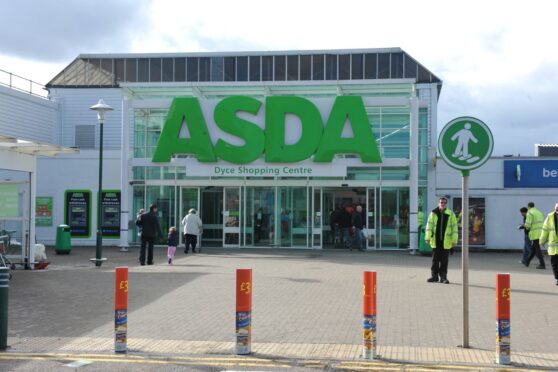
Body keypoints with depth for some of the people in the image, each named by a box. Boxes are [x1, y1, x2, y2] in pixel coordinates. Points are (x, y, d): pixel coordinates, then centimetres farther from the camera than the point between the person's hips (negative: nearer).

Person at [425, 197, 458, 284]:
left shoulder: (451, 214, 2)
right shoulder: (433, 213, 3)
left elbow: (454, 227, 2)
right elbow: (429, 226, 2)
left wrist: (454, 240, -4)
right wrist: (428, 237, -7)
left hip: (446, 242, -1)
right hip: (435, 241, 1)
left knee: (444, 260, 4)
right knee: (435, 260, 7)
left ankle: (443, 277, 11)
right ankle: (434, 276, 16)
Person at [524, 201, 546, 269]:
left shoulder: (530, 213, -9)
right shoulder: (539, 212, 17)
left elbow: (527, 225, -15)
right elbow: (543, 223, 19)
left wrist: (526, 226, 10)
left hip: (535, 234, -8)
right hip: (541, 233, 8)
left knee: (537, 250, -5)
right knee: (533, 248, 17)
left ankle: (542, 265, -9)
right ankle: (527, 262, 26)